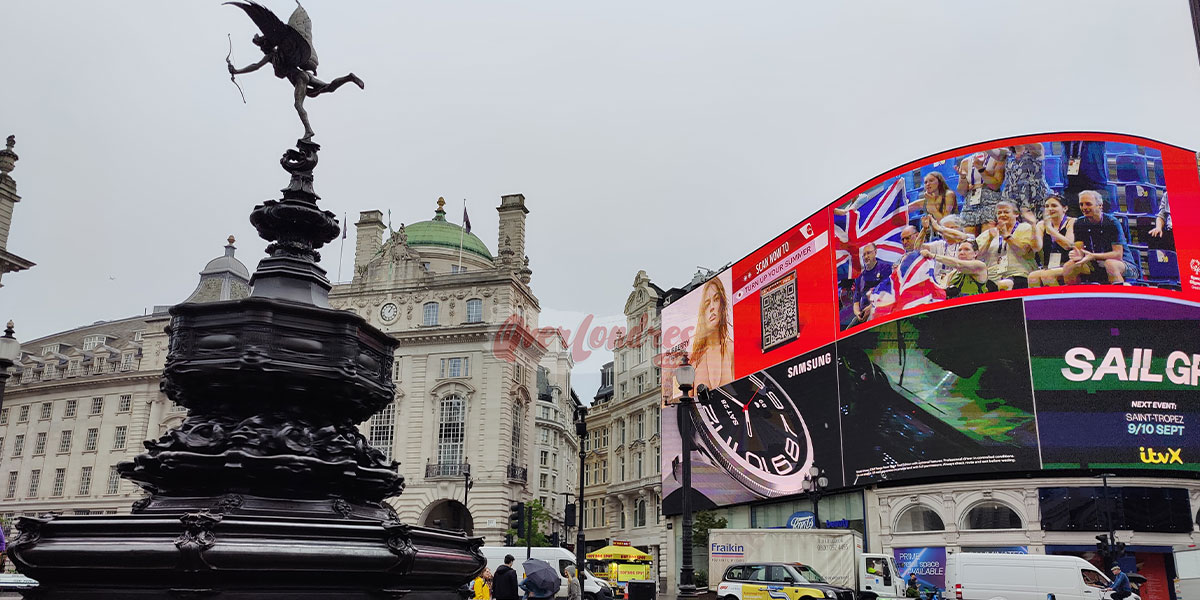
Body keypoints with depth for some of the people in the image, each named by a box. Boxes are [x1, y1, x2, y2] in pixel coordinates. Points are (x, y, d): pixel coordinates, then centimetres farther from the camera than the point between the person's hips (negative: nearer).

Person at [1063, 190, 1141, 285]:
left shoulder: (1112, 223, -14)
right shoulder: (1079, 223, 1)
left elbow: (1118, 255, -20)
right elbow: (1079, 251, -4)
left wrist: (1093, 256, -33)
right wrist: (1078, 255, -30)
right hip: (1097, 266, 4)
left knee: (1110, 264, -37)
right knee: (1068, 267, -17)